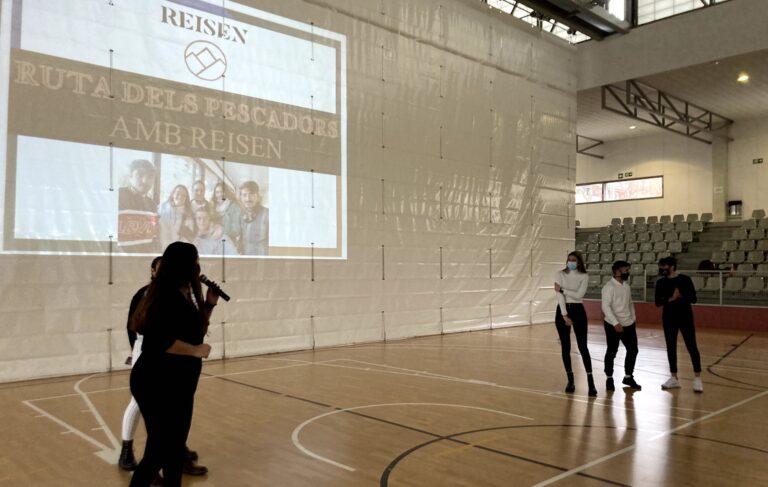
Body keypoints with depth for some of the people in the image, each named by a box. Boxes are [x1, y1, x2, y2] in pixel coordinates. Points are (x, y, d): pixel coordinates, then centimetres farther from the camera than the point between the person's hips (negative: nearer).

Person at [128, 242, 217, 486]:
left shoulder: (186, 295, 9)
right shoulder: (166, 295, -20)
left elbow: (196, 332, 19)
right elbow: (159, 340, -30)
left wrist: (209, 304, 8)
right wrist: (196, 351, -19)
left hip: (180, 385, 10)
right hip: (157, 384, -10)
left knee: (175, 448, 17)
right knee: (158, 451, -3)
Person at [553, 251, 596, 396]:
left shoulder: (584, 277, -1)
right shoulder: (560, 274, 0)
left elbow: (579, 295, -15)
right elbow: (559, 295, -9)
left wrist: (562, 289, -13)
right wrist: (564, 315, -16)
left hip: (578, 311, -1)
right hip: (562, 310, 1)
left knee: (583, 347, -5)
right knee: (565, 348, 5)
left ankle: (590, 382, -2)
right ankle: (570, 381, 16)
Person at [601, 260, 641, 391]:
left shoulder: (626, 285, 10)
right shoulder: (609, 287, -14)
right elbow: (606, 306, -20)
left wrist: (633, 319, 13)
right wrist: (616, 323, -25)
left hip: (629, 325, 7)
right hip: (613, 326, -7)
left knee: (633, 350, 10)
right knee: (611, 352, 3)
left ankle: (628, 377, 25)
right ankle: (609, 378, 17)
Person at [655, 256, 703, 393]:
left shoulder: (685, 279, -7)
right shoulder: (661, 283, 2)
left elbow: (693, 299, -8)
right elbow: (658, 302, -3)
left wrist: (681, 296, -22)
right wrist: (671, 298, -18)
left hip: (685, 317, -3)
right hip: (669, 318, 4)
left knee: (691, 347, -4)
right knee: (671, 348, 7)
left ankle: (697, 378, 3)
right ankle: (674, 378, 17)